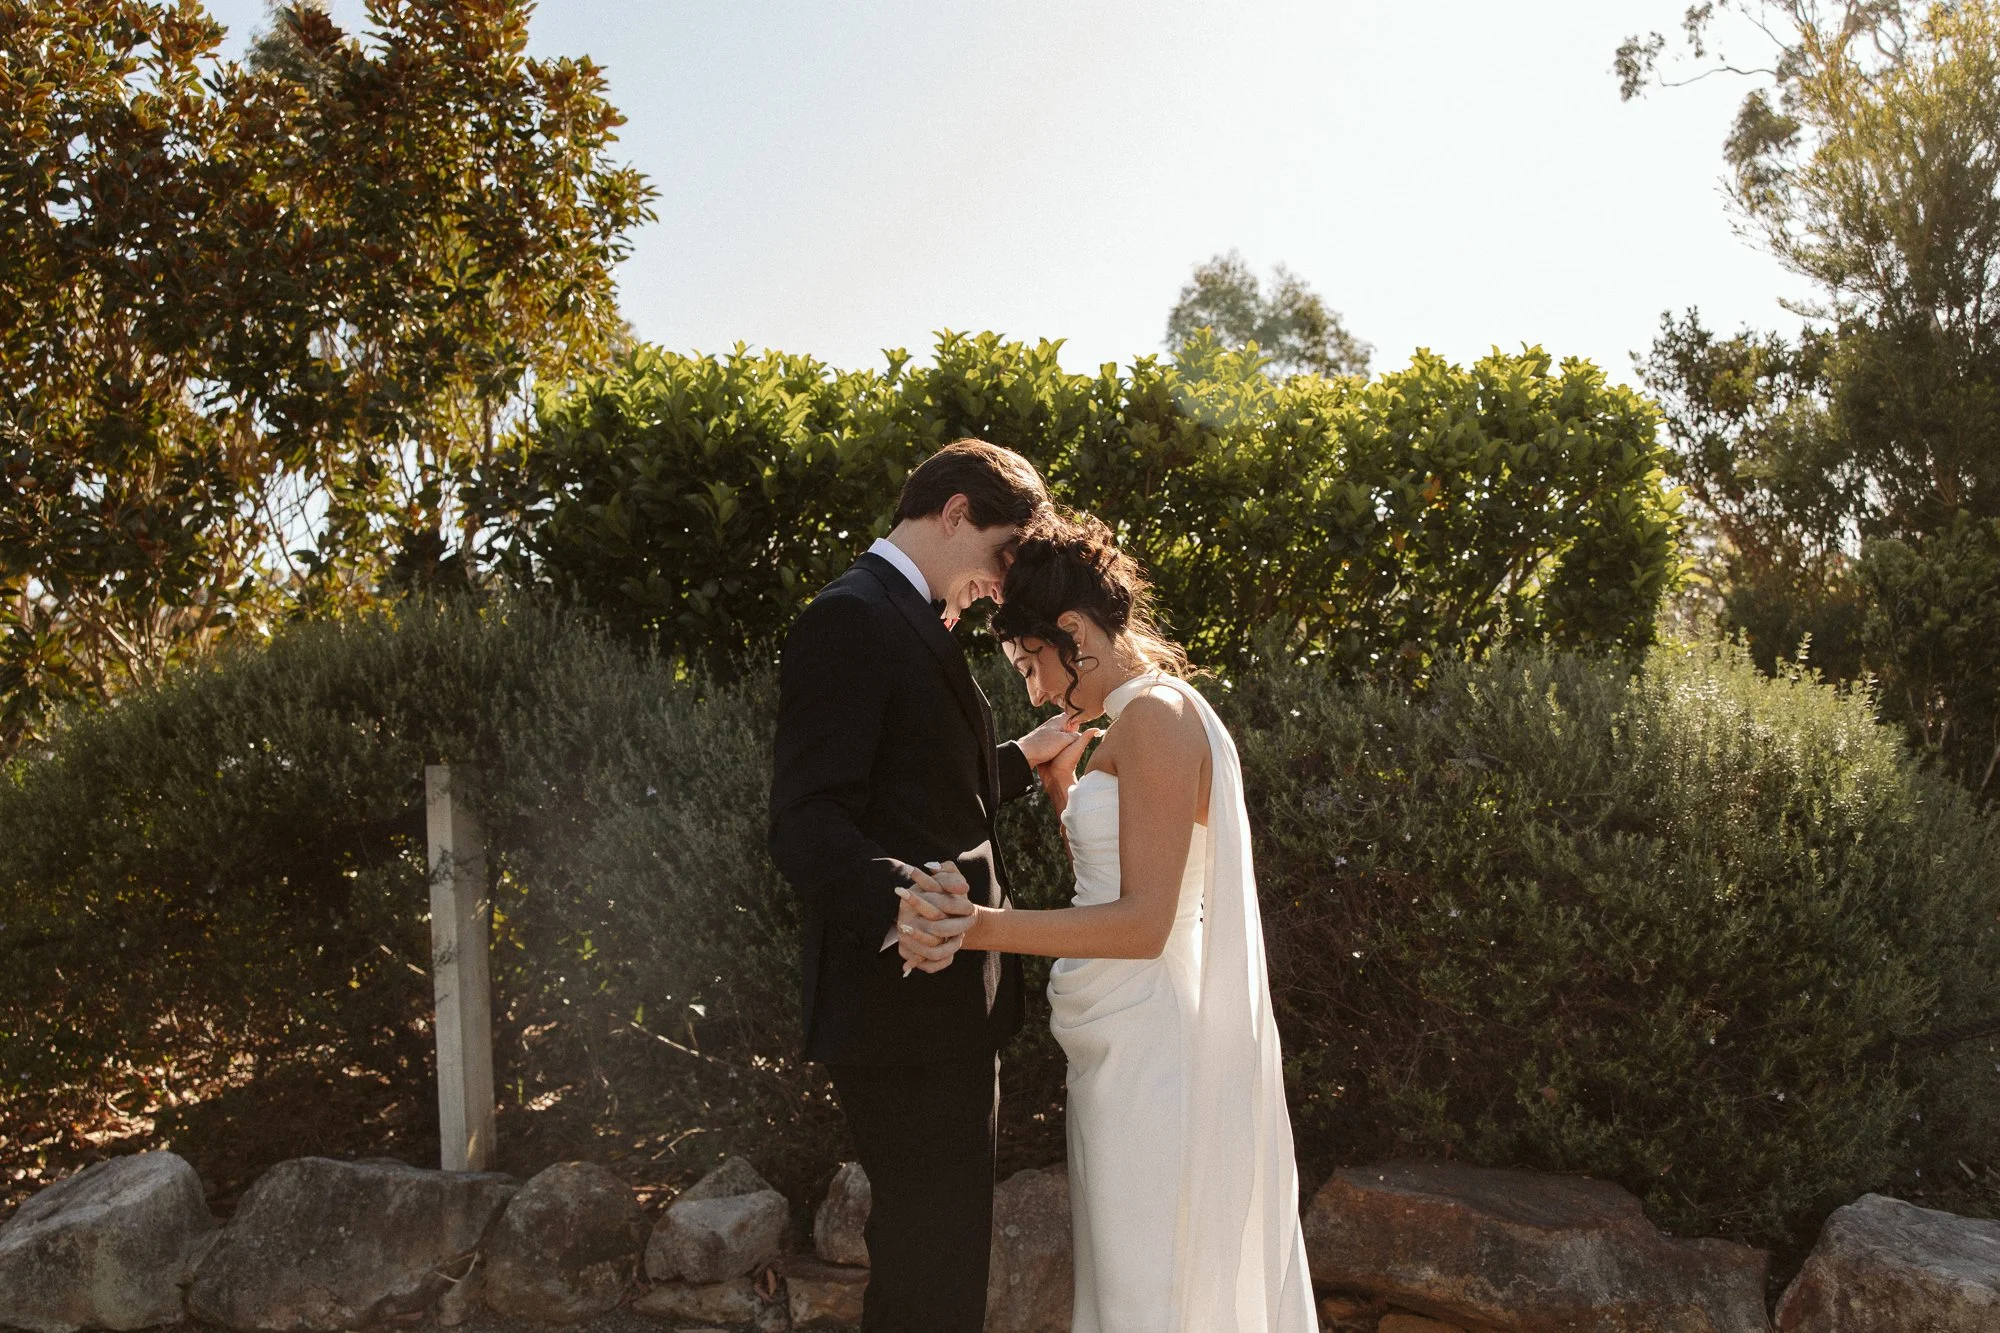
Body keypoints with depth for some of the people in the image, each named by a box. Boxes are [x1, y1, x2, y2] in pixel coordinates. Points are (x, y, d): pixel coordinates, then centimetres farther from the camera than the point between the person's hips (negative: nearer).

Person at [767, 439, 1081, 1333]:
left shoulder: (908, 622, 16)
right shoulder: (852, 620, -16)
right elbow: (807, 824, -26)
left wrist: (1024, 758, 28)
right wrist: (896, 903, -42)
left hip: (943, 1001, 11)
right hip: (904, 1008, -11)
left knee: (939, 1250, 21)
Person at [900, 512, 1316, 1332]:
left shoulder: (1155, 716, -16)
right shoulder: (1145, 719, 14)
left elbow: (1144, 921, -22)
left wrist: (984, 927, -30)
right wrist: (1059, 782, 14)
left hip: (1146, 1045, -10)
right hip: (1128, 1041, 10)